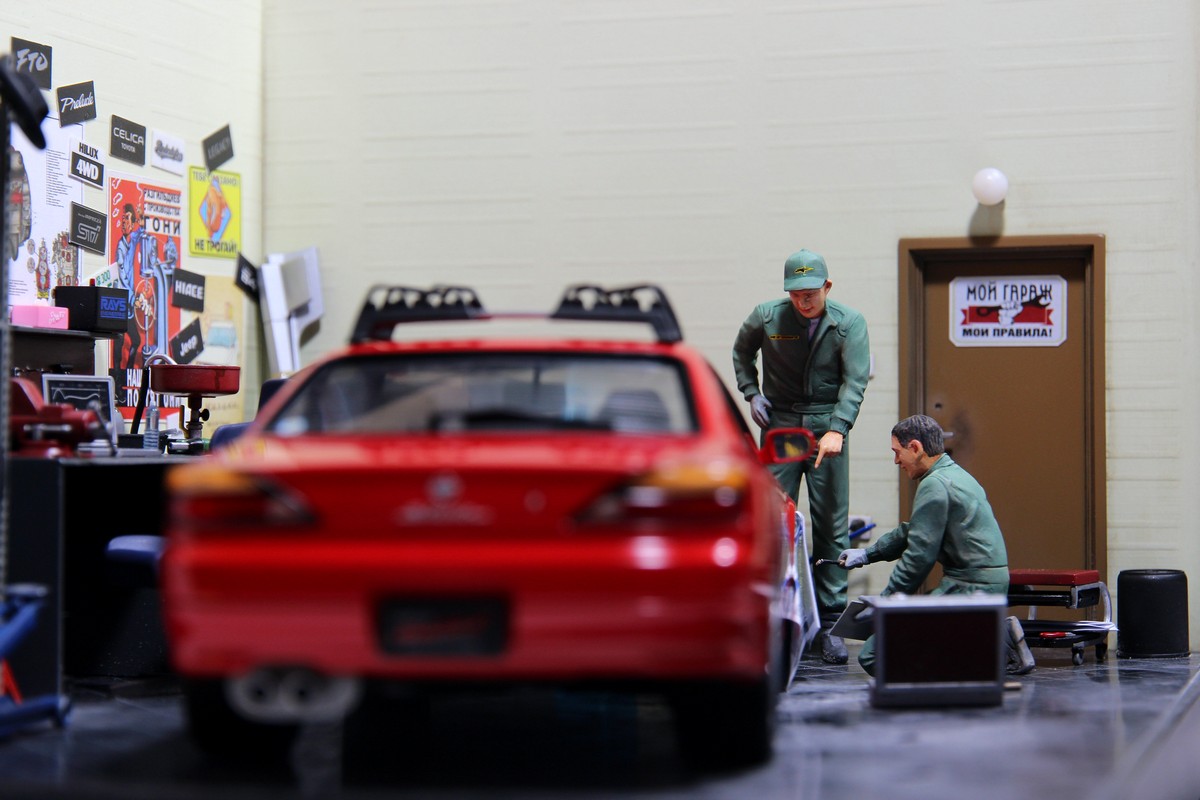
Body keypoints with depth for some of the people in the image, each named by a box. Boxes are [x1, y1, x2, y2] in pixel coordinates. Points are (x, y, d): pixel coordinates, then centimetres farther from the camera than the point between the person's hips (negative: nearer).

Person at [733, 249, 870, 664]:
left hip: (828, 427, 0)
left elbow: (855, 379, -12)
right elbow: (741, 351, 19)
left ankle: (830, 626, 4)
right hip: (779, 425, 1)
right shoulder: (766, 317, -2)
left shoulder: (849, 322, -4)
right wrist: (751, 393, 4)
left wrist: (837, 429, -26)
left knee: (832, 526, -1)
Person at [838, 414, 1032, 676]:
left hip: (969, 589, -10)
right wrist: (868, 554, 31)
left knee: (873, 657, -12)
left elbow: (920, 554, -14)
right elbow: (913, 531, 30)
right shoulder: (955, 475, 18)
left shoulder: (935, 485, -13)